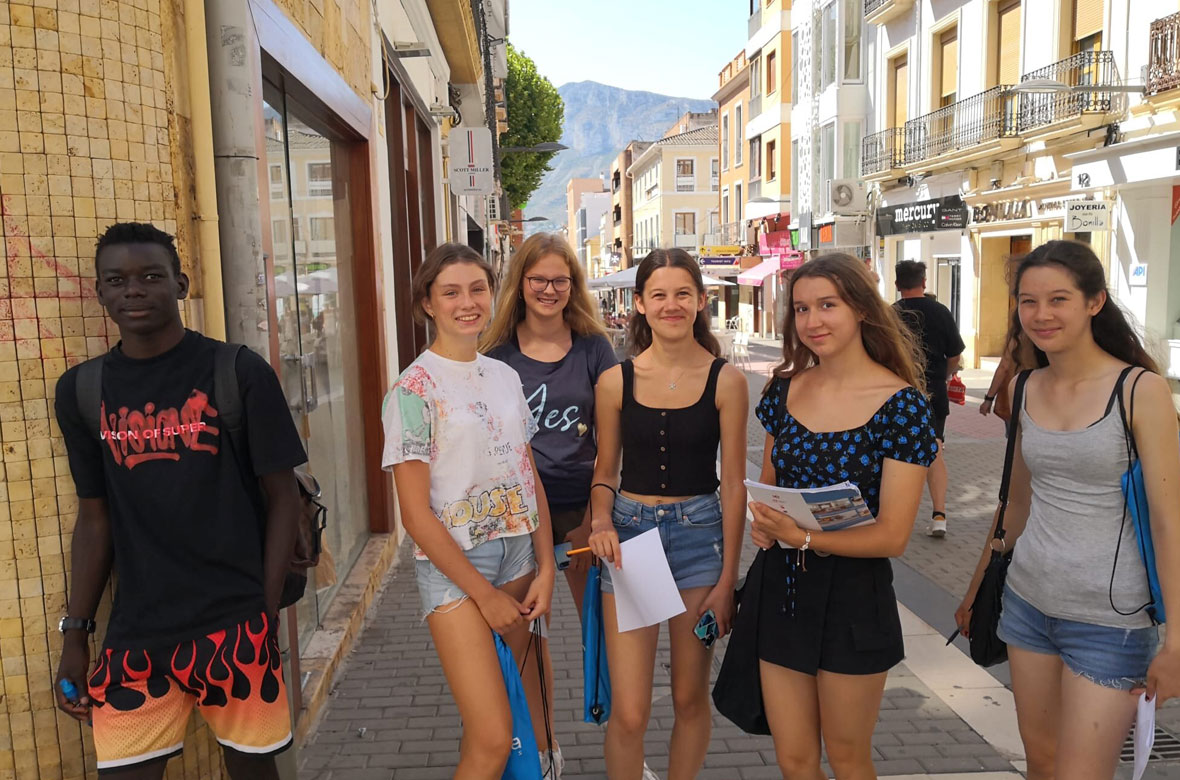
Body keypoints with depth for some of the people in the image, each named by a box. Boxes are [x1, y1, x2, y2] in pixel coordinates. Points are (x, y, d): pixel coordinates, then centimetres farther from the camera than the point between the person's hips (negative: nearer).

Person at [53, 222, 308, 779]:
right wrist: (75, 633, 8)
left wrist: (266, 612, -6)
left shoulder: (240, 374, -6)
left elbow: (282, 498, -3)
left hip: (235, 623, -2)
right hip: (135, 633, 3)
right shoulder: (80, 392, 5)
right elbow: (94, 517, 11)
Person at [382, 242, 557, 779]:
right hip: (452, 563, -5)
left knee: (526, 703, 11)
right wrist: (485, 594, -10)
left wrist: (545, 568, 1)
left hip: (518, 555, 6)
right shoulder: (414, 388, -10)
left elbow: (530, 479, 10)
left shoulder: (504, 376, 7)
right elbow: (416, 514, -12)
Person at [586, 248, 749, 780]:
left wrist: (727, 578, -3)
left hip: (699, 534, 0)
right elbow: (606, 469, 9)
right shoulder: (615, 381, -1)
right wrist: (601, 520, -12)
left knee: (691, 698, 14)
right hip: (628, 533, 0)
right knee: (629, 711, -1)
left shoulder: (725, 381, -4)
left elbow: (734, 483, -2)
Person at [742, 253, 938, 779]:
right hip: (780, 586, 4)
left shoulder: (901, 404, -13)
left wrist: (802, 537, -26)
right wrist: (761, 523, -7)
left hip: (853, 594, -4)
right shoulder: (784, 389, 1)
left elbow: (892, 535, -14)